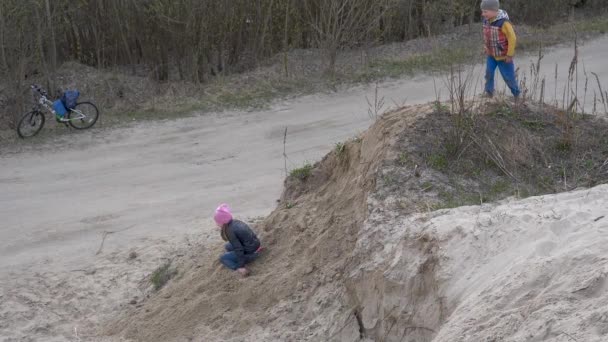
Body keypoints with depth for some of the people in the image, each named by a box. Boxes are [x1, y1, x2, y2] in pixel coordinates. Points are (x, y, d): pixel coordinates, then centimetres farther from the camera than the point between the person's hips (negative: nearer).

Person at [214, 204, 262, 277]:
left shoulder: (229, 231, -19)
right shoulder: (235, 222, 5)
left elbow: (238, 249, -22)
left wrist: (240, 266, -20)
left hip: (250, 254, -9)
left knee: (222, 258, 1)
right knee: (228, 246, 19)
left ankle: (239, 269, -17)